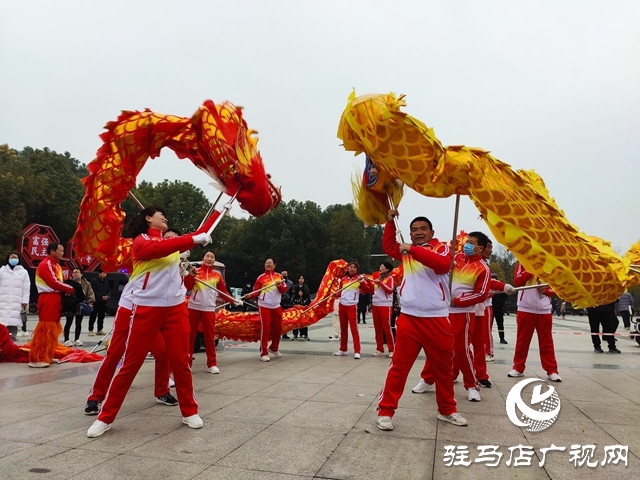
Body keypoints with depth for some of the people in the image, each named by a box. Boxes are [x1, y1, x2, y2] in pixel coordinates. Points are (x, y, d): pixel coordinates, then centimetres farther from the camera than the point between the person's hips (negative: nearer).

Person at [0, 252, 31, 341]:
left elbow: (26, 288, 5)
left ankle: (11, 337, -3)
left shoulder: (23, 272, 9)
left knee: (13, 320, -5)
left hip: (17, 301, -1)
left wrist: (25, 301, -1)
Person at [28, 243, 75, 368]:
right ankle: (36, 359, -4)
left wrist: (68, 290, -6)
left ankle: (47, 356, 21)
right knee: (45, 329, -9)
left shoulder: (56, 265, 20)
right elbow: (54, 283, -19)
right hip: (48, 299, -10)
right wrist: (71, 289, -10)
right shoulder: (45, 264, -10)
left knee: (52, 329, 13)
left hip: (55, 299, 10)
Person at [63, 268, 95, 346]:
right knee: (69, 323, 4)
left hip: (81, 306, 3)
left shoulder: (86, 284, -1)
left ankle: (76, 339, 22)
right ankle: (66, 340, 13)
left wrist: (90, 302, -14)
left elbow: (90, 293, -2)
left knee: (78, 323, 12)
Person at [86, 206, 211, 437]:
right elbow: (158, 249, -22)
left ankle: (189, 411, 20)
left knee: (180, 360, 7)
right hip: (147, 308, -5)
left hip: (176, 307, 5)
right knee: (131, 363, 1)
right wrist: (194, 239, -28)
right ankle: (105, 417, 16)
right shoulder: (140, 241, -2)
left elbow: (201, 233, 15)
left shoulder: (173, 242, 17)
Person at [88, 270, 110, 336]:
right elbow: (93, 291, -13)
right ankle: (90, 330, 5)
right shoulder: (94, 281, -7)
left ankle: (100, 330, 19)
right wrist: (101, 297, -19)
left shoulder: (106, 281, 11)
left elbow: (109, 290, 13)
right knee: (93, 316, -3)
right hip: (96, 301, -6)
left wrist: (107, 296, -8)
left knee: (101, 316, 10)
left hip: (104, 302, 6)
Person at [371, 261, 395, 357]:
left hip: (385, 305, -7)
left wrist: (380, 282, -18)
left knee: (387, 328, -6)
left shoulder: (390, 278, -2)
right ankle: (380, 349, 15)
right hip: (375, 305, 7)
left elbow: (390, 290, -17)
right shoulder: (378, 278, 18)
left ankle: (391, 350, 2)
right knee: (377, 328, 8)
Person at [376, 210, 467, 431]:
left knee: (444, 366, 13)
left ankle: (447, 410, 30)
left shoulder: (441, 247, 1)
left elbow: (443, 264, -19)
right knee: (399, 365, 1)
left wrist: (413, 250, -23)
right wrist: (390, 221, 11)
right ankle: (385, 410, 9)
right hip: (409, 317, 1)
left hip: (437, 318, -1)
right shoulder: (407, 250, 15)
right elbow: (388, 247, 17)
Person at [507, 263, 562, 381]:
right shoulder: (523, 264, 2)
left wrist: (546, 290, -10)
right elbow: (517, 282, -13)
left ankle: (552, 371, 12)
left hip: (544, 310, 2)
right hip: (525, 309, -2)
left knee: (547, 342, 5)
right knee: (522, 340, 6)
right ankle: (518, 368, 16)